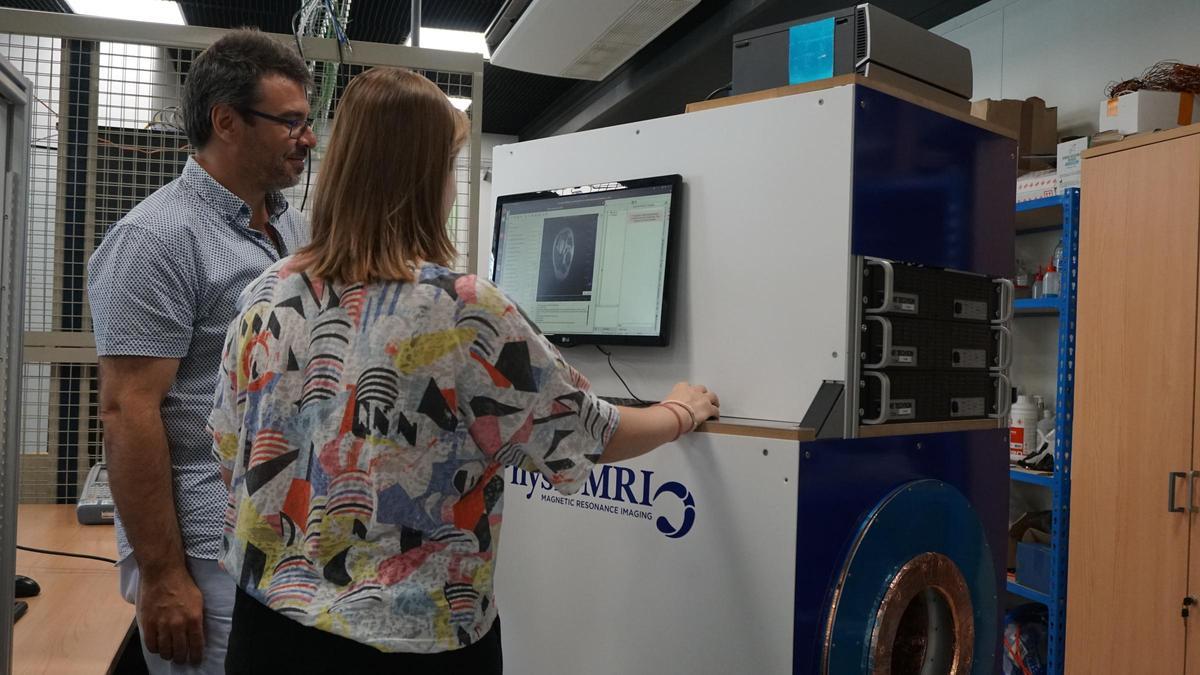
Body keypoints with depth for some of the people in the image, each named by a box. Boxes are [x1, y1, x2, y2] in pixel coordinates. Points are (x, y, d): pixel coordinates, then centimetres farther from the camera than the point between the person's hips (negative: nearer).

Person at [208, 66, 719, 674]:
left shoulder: (268, 296, -4)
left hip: (272, 620, 5)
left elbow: (231, 453, 7)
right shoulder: (463, 312, -20)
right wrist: (681, 412, 9)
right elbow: (586, 436, -9)